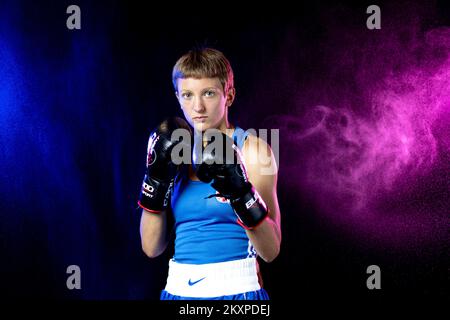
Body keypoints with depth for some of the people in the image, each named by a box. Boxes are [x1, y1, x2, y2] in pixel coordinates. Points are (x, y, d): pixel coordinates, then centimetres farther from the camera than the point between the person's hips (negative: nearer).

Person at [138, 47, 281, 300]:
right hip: (179, 289, 4)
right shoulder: (175, 151, 4)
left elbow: (271, 250, -10)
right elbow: (152, 248, 1)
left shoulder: (251, 149, -7)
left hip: (235, 289, -3)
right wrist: (157, 181, -9)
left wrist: (241, 192, -23)